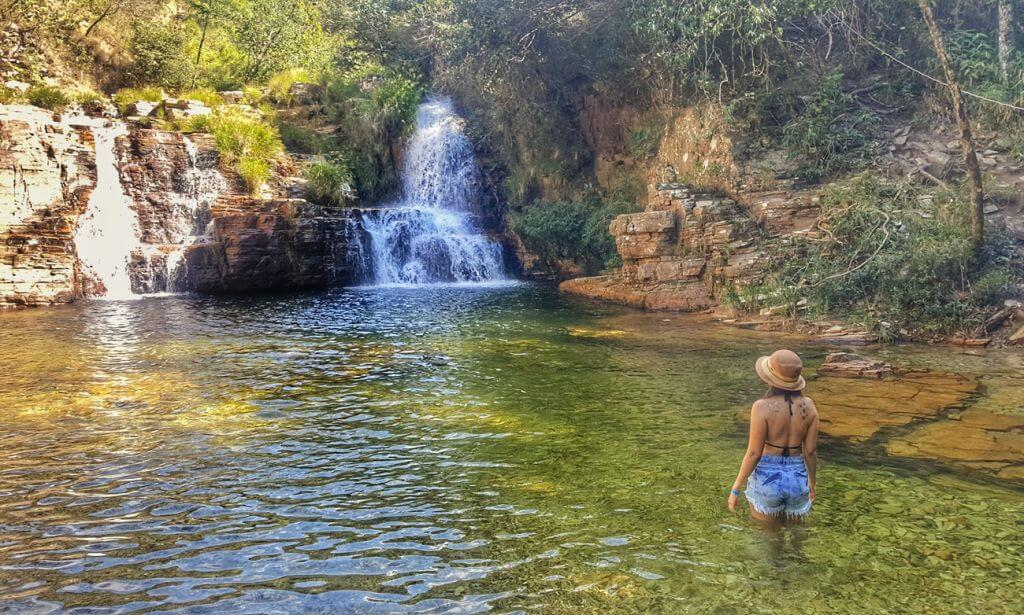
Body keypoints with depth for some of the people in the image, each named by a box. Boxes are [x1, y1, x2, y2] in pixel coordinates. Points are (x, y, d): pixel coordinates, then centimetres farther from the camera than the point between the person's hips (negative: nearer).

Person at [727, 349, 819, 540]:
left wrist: (735, 489, -6)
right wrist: (812, 483, 16)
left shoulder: (762, 407, -20)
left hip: (767, 478, -3)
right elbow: (811, 451, -1)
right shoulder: (808, 405, -7)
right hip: (797, 479, 3)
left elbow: (753, 454, -17)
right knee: (794, 537, 24)